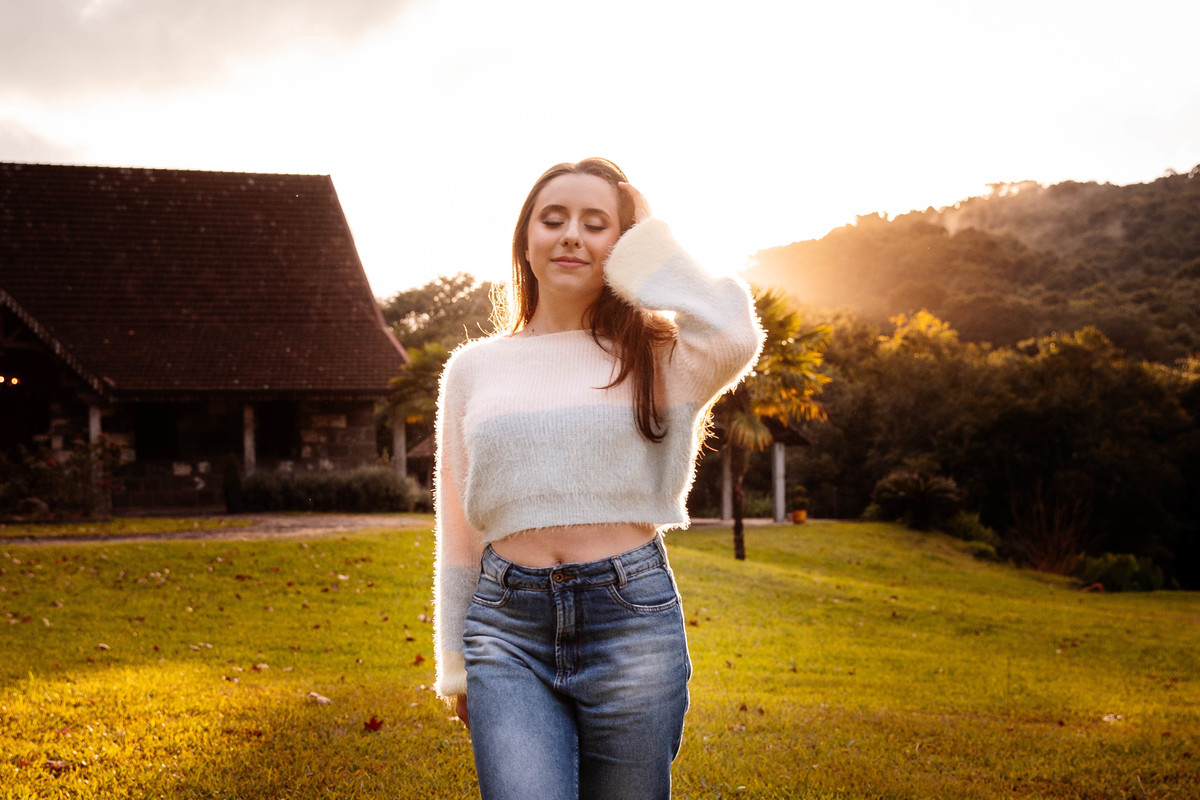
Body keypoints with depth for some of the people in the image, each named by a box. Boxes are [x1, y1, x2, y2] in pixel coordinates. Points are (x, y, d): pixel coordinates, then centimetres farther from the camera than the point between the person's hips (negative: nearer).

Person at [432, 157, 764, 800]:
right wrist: (455, 664, 15)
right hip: (508, 626, 1)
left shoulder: (657, 356, 5)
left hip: (632, 621, 0)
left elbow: (734, 338, -19)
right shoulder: (473, 369, 12)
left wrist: (649, 246, -4)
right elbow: (457, 529, 15)